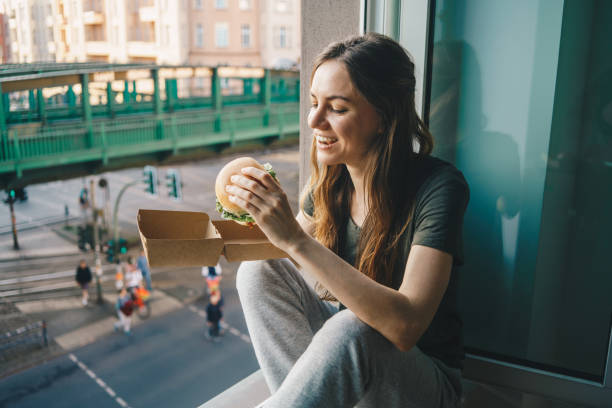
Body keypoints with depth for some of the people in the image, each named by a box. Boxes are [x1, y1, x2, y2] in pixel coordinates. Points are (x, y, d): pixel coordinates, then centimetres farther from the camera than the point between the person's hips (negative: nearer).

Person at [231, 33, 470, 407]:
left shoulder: (439, 187, -24)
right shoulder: (331, 179, -6)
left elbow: (405, 325, -35)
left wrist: (295, 239, -38)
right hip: (340, 350, 6)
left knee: (350, 330, -36)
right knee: (259, 269, -14)